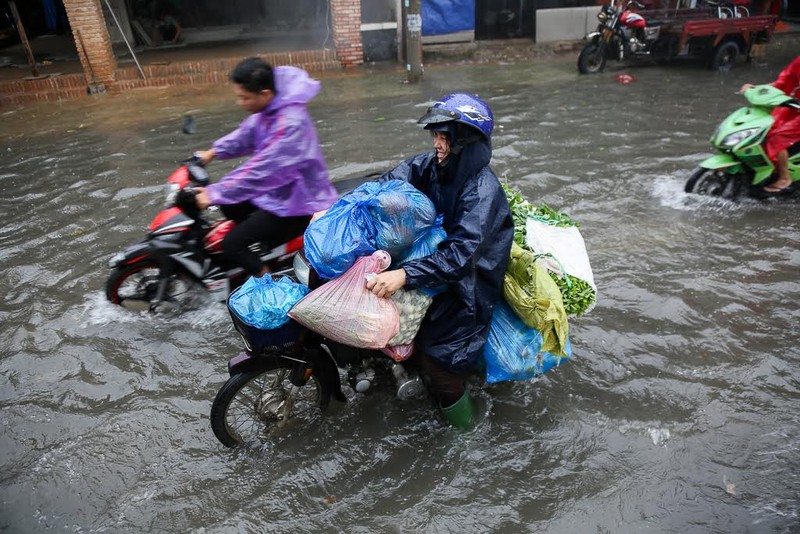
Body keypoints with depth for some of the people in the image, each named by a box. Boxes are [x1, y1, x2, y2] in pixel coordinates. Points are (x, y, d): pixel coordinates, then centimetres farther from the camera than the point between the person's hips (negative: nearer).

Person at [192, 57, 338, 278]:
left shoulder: (290, 123, -30)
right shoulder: (268, 108, -1)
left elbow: (261, 169, -32)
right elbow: (245, 135, 18)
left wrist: (215, 193, -28)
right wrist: (212, 153, 12)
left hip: (298, 202, -10)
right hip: (278, 189, 10)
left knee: (231, 244, -12)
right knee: (229, 206, 23)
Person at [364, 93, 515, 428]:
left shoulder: (483, 190, -27)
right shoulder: (432, 165, -5)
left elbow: (462, 253, -35)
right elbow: (387, 185, -1)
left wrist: (405, 275, -44)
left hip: (469, 284, -7)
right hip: (435, 260, 7)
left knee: (435, 350, -8)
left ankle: (462, 428, 16)